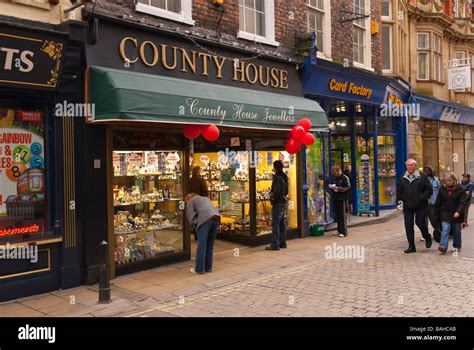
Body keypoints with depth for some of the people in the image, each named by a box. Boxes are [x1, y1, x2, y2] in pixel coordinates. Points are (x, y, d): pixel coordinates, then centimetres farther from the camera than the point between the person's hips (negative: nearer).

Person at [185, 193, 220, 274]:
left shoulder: (190, 201, 18)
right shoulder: (206, 198, 37)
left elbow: (190, 214, 4)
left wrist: (194, 226, 13)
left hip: (205, 219, -6)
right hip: (216, 218, 6)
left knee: (201, 245, -2)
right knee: (210, 245, 14)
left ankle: (199, 269, -1)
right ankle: (208, 267, 19)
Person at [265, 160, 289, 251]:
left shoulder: (277, 177, -17)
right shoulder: (284, 177, 12)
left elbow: (276, 191, -20)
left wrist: (273, 201, -10)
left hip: (278, 203, -10)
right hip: (284, 202, 10)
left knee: (275, 224, -6)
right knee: (282, 223, 14)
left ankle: (275, 245, -4)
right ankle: (282, 243, 20)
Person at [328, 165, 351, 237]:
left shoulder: (345, 178, -6)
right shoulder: (334, 179, 16)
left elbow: (348, 187, -12)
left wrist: (340, 189, -22)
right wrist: (330, 187, 3)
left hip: (342, 199, -7)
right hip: (335, 199, 7)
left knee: (342, 215, -5)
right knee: (337, 215, 10)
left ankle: (344, 232, 0)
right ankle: (339, 230, 19)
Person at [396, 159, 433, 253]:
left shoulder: (422, 177, 0)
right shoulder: (402, 178, 10)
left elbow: (429, 190, -1)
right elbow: (399, 191, 15)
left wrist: (422, 197, -13)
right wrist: (399, 201, 2)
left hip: (420, 206, -3)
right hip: (407, 206, 3)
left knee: (420, 223, -1)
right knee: (408, 225, 0)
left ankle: (427, 237, 32)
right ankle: (411, 246, 8)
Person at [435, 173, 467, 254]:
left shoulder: (460, 190, -4)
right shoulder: (442, 189, 4)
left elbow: (463, 202, -11)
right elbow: (438, 203, 9)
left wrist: (458, 212, -24)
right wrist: (437, 214, 9)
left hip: (456, 215, -1)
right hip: (445, 214, 1)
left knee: (457, 231, 12)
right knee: (445, 229, -12)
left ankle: (457, 246, 27)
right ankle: (443, 246, -21)